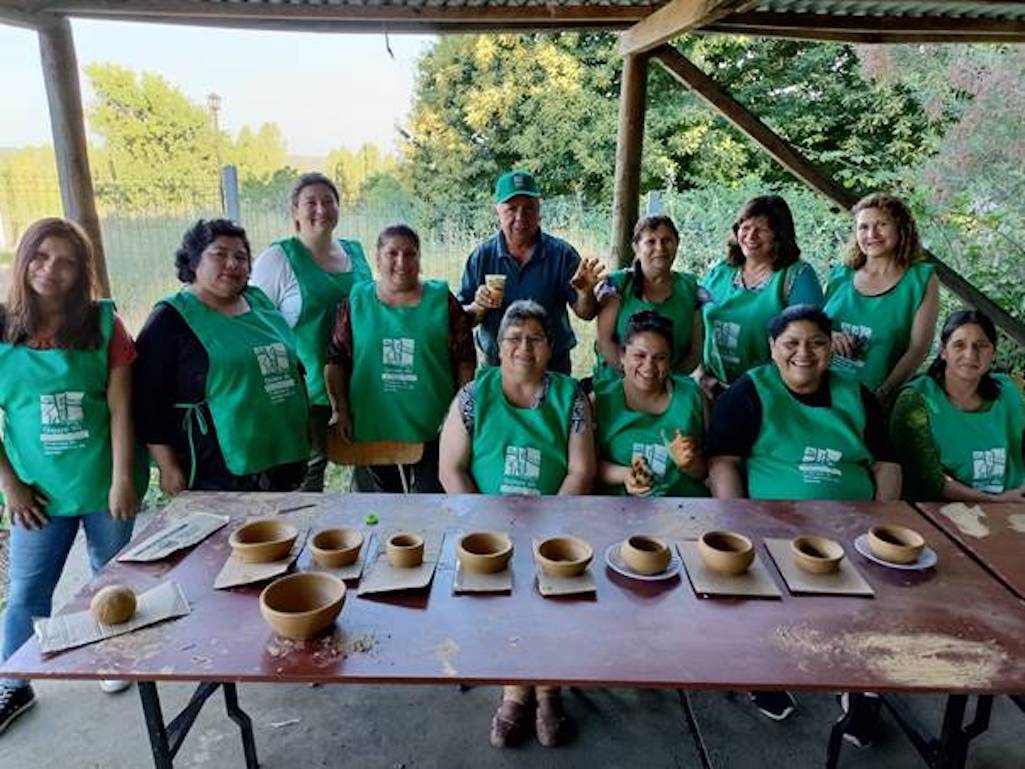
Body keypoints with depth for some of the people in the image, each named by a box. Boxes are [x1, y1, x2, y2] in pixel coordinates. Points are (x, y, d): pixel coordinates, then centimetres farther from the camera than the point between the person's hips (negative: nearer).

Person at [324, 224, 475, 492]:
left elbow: (465, 360, 1)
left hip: (433, 430, -1)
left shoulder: (442, 300, 0)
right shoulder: (356, 301, 2)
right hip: (371, 429, 1)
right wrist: (339, 409, -2)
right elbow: (336, 360, 4)